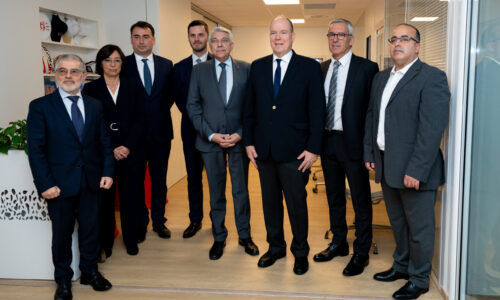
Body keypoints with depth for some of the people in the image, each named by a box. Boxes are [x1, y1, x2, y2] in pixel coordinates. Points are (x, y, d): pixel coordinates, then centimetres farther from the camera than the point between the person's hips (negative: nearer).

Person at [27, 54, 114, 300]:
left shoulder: (95, 105, 7)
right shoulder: (40, 107, -5)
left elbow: (104, 141, 10)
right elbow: (35, 149, -8)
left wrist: (107, 172, -1)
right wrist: (45, 184, -13)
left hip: (91, 182, 3)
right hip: (60, 184, -3)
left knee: (91, 229, 14)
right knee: (62, 233, 10)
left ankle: (90, 271, 33)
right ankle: (63, 280, 28)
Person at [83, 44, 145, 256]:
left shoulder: (132, 88, 9)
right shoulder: (90, 89, 4)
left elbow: (139, 121, 3)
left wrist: (128, 146, -10)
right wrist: (111, 149, -10)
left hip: (131, 152, 2)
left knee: (131, 198, 6)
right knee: (104, 199, 3)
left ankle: (131, 240, 21)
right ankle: (105, 244, 17)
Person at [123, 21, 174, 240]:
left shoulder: (166, 65, 6)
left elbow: (171, 94, 11)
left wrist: (161, 111, -1)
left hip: (160, 131, 2)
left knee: (159, 179, 12)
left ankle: (158, 221, 25)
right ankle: (140, 223, 22)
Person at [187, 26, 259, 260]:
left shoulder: (246, 69, 2)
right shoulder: (199, 70, 4)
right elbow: (193, 106, 1)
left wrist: (240, 134, -10)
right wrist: (211, 135, -9)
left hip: (239, 140, 0)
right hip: (210, 141, 1)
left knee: (241, 191, 9)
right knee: (216, 192, 10)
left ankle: (244, 235, 26)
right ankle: (219, 238, 25)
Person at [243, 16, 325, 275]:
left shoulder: (310, 67, -3)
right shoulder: (257, 67, 8)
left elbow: (317, 111, -6)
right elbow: (250, 108, 10)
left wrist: (313, 149, -11)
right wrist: (249, 142, 4)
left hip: (294, 151, -3)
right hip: (263, 149, 4)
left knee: (297, 204, 7)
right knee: (270, 202, 15)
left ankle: (300, 252, 26)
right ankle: (275, 247, 33)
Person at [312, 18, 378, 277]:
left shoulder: (367, 68, -8)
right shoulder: (321, 69, 9)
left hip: (353, 143, -5)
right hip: (327, 142, 6)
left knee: (361, 200, 5)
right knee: (334, 197, 18)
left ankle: (361, 252, 20)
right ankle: (339, 243, 35)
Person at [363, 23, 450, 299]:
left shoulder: (432, 77, -12)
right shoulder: (381, 78, 13)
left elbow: (432, 129, -19)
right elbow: (371, 117, 17)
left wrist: (416, 170, -23)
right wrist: (369, 153, 10)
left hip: (414, 170, -7)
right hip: (386, 166, 7)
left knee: (419, 228, 7)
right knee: (397, 222, 21)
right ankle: (402, 265, 39)